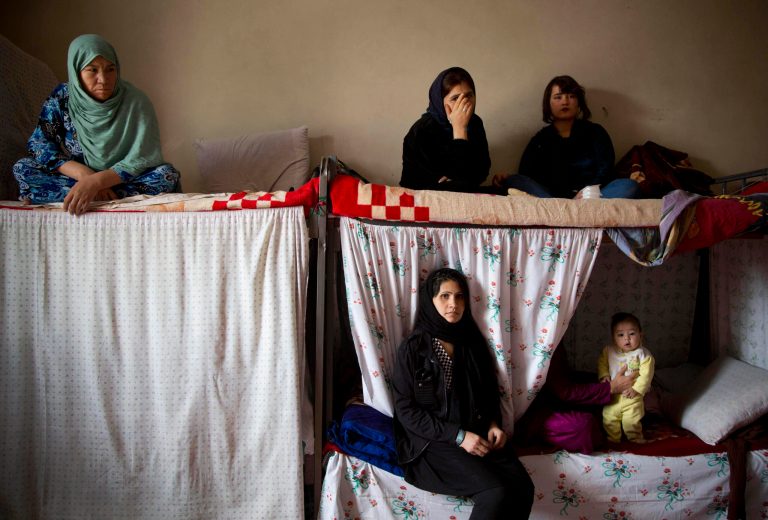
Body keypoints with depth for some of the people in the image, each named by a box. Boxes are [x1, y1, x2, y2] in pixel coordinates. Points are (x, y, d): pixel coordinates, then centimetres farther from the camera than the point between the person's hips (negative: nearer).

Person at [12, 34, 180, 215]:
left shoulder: (135, 101, -15)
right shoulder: (62, 97, -8)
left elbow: (142, 159, -20)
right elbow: (38, 143, -9)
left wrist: (97, 181, -34)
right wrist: (84, 174, -25)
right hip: (76, 177, 1)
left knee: (167, 175, -29)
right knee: (22, 168, -18)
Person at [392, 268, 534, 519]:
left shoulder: (472, 343, 10)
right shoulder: (413, 348, -5)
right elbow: (406, 410, -8)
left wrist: (494, 424, -2)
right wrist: (457, 436, -16)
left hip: (479, 435, 5)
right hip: (433, 441, -4)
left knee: (523, 487, -23)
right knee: (497, 492, -28)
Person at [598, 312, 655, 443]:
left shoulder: (643, 355, -16)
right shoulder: (609, 351, -7)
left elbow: (646, 375, -17)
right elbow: (602, 362, 8)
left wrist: (636, 389, -23)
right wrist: (604, 375, -9)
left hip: (632, 397, -3)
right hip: (612, 394, 3)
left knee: (631, 421, 3)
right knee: (609, 419, 13)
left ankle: (636, 440, 30)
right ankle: (613, 440, 35)